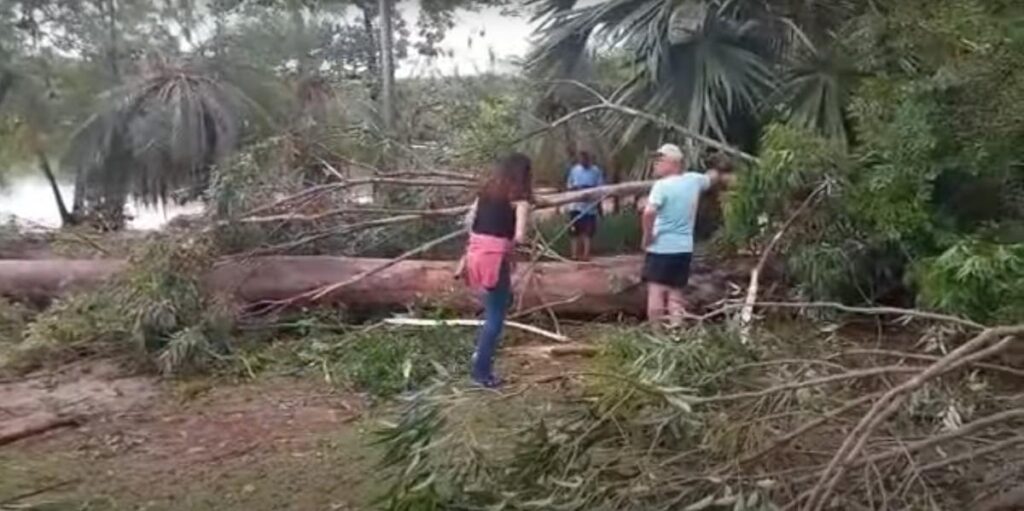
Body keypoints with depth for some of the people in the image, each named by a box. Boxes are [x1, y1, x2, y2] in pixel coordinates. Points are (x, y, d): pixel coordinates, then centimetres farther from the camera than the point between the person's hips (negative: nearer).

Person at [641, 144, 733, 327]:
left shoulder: (662, 185, -15)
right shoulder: (693, 180, 4)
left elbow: (649, 212, -31)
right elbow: (712, 176, 27)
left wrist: (647, 235, -16)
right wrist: (723, 176, 49)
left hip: (661, 248, -6)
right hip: (683, 248, 6)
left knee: (656, 292, -1)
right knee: (675, 294, 13)